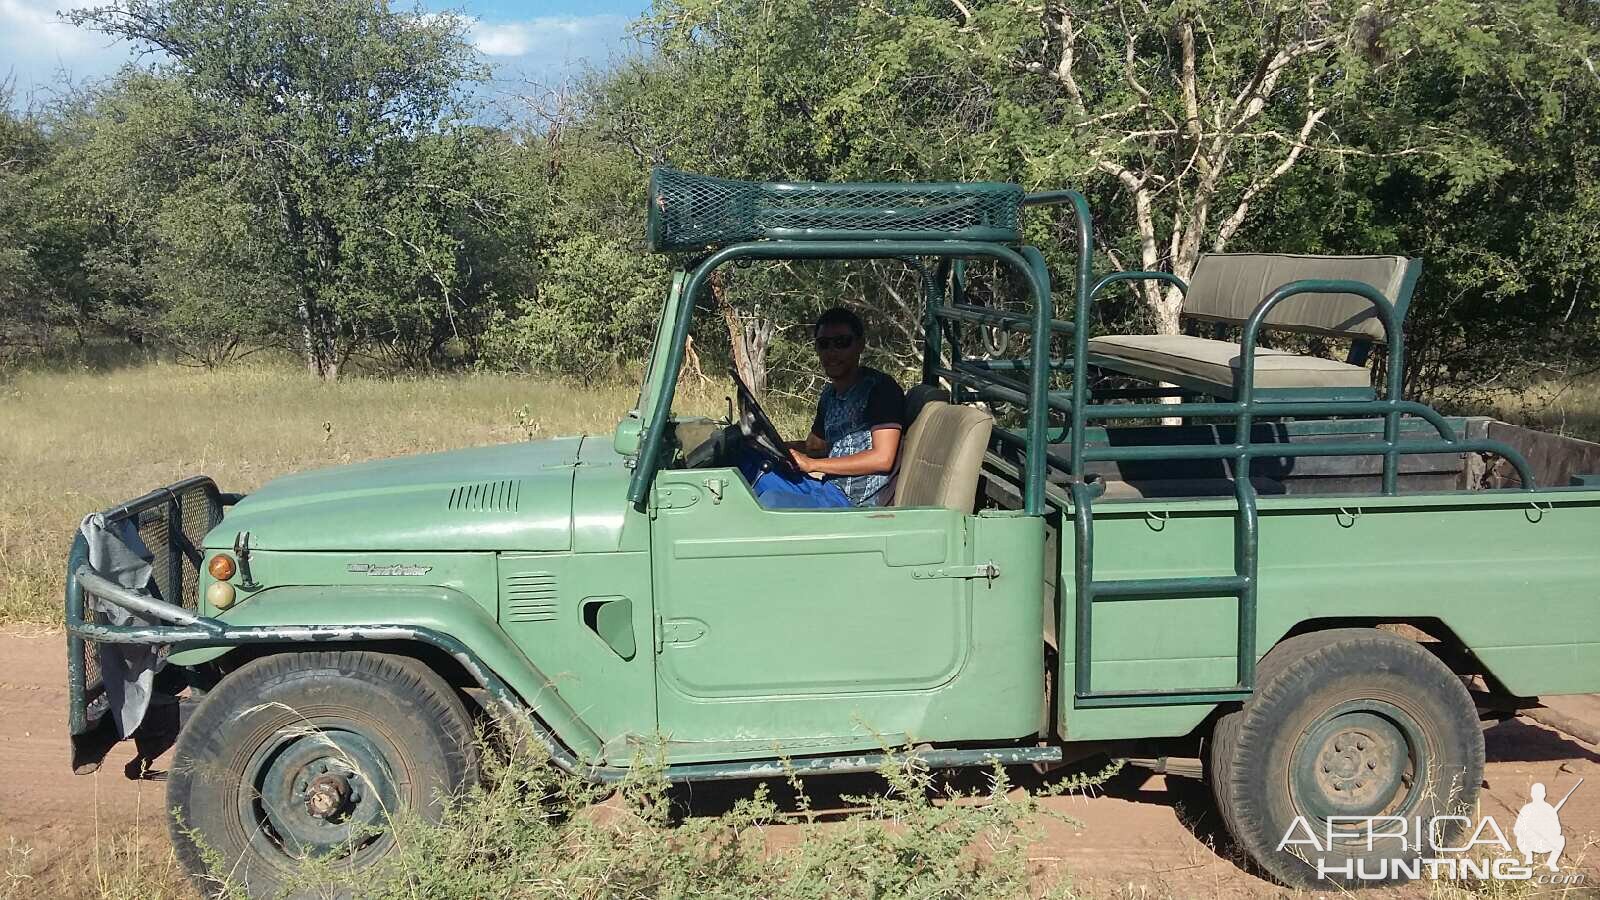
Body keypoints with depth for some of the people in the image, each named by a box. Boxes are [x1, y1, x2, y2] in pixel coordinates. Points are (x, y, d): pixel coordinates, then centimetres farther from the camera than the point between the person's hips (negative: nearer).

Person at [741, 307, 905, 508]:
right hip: (827, 488, 9)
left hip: (856, 504, -8)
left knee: (771, 501, -31)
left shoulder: (880, 388, -9)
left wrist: (812, 464, -16)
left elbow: (882, 458, -16)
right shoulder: (829, 395, 18)